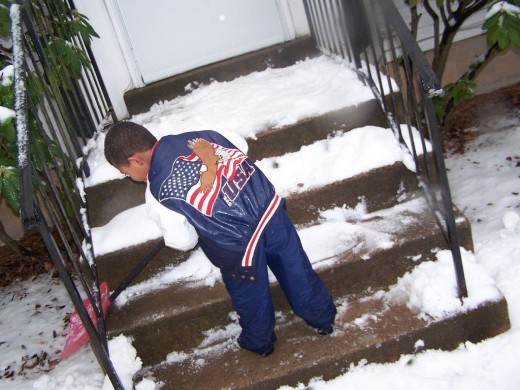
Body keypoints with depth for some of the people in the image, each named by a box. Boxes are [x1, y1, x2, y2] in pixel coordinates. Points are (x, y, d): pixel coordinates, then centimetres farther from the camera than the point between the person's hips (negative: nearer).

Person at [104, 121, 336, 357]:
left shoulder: (157, 191, -13)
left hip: (240, 242, -5)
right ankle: (323, 318, 49)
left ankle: (258, 342, 51)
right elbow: (239, 148, 15)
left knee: (249, 297, 23)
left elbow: (184, 241, -6)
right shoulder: (194, 136, 1)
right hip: (271, 207, 6)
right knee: (295, 268, 26)